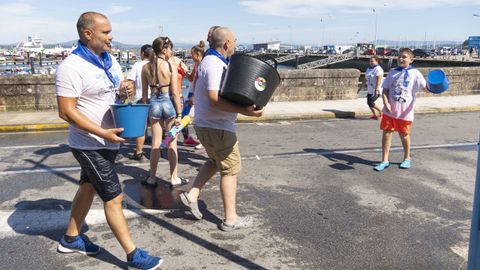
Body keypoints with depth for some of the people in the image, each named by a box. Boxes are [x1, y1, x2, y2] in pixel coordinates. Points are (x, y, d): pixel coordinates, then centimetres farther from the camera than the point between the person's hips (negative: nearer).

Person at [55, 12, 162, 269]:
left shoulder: (109, 59, 6)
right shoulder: (72, 67, -20)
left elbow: (119, 90, 18)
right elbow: (66, 112, -22)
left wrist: (126, 89, -6)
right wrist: (103, 133, -27)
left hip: (108, 141, 9)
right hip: (90, 145, -8)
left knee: (88, 188, 20)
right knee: (113, 198, -4)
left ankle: (70, 239, 38)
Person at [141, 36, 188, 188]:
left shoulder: (146, 67, 1)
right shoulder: (170, 65, -9)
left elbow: (144, 93, 4)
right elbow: (175, 92, -10)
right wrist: (179, 113, -5)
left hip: (154, 103, 3)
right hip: (168, 103, -3)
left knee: (156, 144, 13)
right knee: (172, 144, 8)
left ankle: (152, 179, 19)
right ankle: (174, 179, 16)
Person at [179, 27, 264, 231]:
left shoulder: (209, 61, 12)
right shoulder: (215, 65, -21)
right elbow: (215, 100, -31)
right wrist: (243, 111, -38)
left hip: (205, 124, 10)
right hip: (217, 127, -10)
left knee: (215, 162, 27)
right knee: (230, 169, 1)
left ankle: (192, 195, 20)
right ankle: (231, 219, 11)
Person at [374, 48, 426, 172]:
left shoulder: (415, 73, -3)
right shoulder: (392, 73, 5)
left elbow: (425, 87, -12)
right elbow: (385, 90, 4)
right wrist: (386, 104, -10)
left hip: (405, 112, -2)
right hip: (390, 110, 3)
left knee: (404, 135, 11)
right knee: (386, 133, 2)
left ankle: (407, 159, 32)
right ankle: (384, 161, 12)